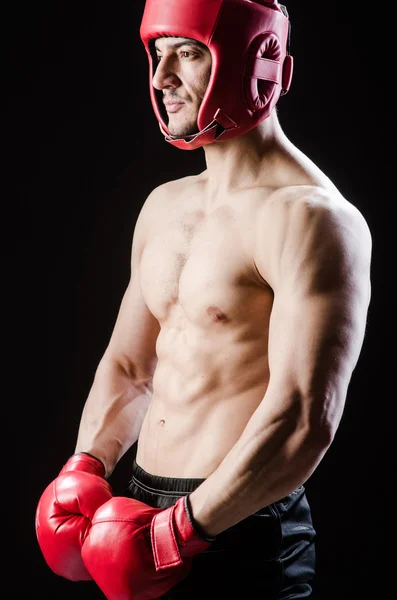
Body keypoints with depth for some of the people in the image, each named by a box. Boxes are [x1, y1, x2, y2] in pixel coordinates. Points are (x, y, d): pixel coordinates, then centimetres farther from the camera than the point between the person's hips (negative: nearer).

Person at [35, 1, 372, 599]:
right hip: (140, 506, 7)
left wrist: (179, 532, -19)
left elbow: (305, 420, -23)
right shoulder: (164, 205, 9)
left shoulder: (308, 216, -16)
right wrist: (85, 469, 2)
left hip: (240, 531, -7)